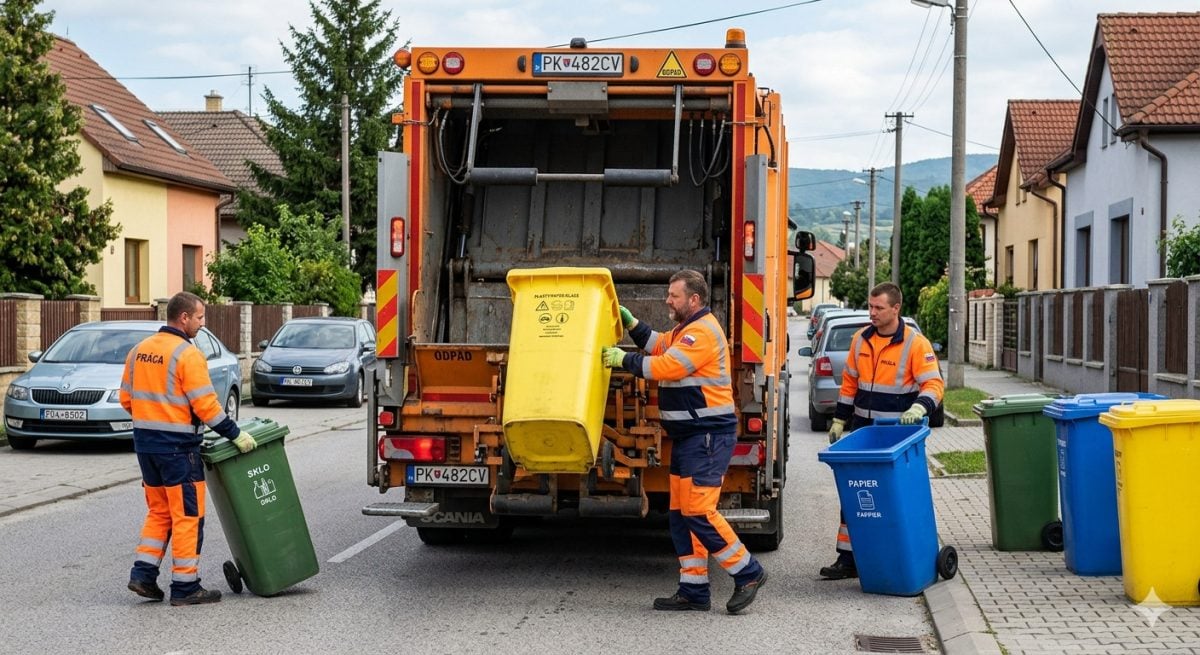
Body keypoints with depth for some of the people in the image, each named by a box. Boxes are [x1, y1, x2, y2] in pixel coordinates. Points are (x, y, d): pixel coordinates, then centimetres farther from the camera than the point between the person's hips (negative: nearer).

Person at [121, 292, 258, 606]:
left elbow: (126, 398, 14)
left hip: (144, 441, 8)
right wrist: (235, 435, -11)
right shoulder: (187, 354, -14)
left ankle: (143, 573, 13)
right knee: (187, 516, 1)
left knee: (159, 512, 19)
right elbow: (206, 405, -18)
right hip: (177, 446, -8)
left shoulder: (139, 350, 9)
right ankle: (185, 587, 4)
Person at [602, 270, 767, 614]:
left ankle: (747, 572, -3)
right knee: (681, 514, 9)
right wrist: (629, 320, 23)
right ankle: (693, 591, 11)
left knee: (699, 512, -14)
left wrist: (624, 359, -13)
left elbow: (666, 366, -23)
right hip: (688, 436, 11)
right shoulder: (687, 330, 18)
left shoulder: (703, 332, -15)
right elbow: (658, 345, 33)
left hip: (708, 436, -11)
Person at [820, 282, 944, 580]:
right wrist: (839, 420, 14)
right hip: (862, 431, 5)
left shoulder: (915, 343, -11)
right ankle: (847, 559, 9)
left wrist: (918, 408, -34)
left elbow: (933, 385, -16)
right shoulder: (861, 340, 7)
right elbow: (849, 383, 15)